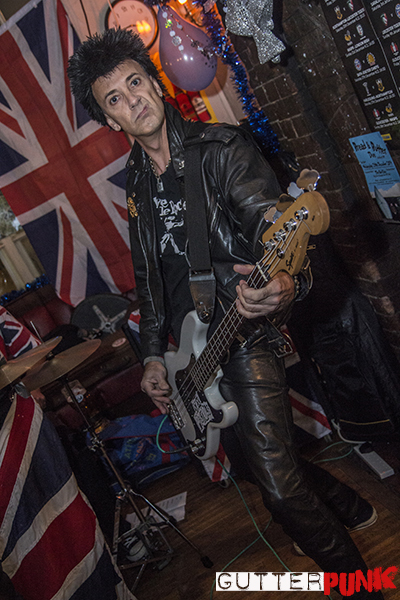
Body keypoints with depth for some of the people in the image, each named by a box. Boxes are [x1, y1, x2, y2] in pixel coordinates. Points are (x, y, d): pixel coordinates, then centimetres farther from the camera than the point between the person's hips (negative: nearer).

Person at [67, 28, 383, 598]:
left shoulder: (222, 149, -9)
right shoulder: (137, 183, 10)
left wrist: (286, 283, -45)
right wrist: (153, 356, 13)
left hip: (245, 341, -7)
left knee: (280, 486, -7)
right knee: (262, 453, 21)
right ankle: (344, 508, 48)